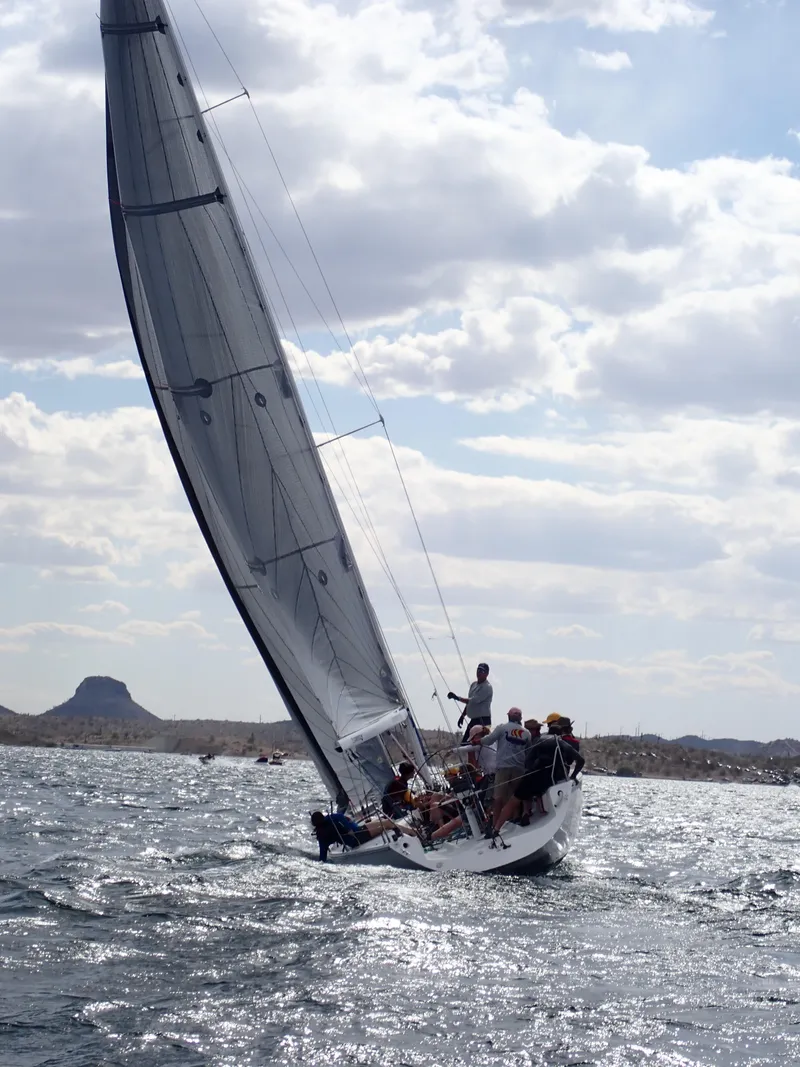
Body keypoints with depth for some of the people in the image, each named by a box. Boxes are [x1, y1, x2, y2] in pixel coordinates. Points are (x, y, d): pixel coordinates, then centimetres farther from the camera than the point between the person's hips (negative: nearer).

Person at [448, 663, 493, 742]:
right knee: (464, 743, 8)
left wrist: (457, 698, -21)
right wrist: (462, 716, 17)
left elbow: (473, 701, -22)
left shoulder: (487, 687, -14)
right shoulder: (474, 685, 15)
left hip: (483, 721, -9)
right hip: (473, 720, 9)